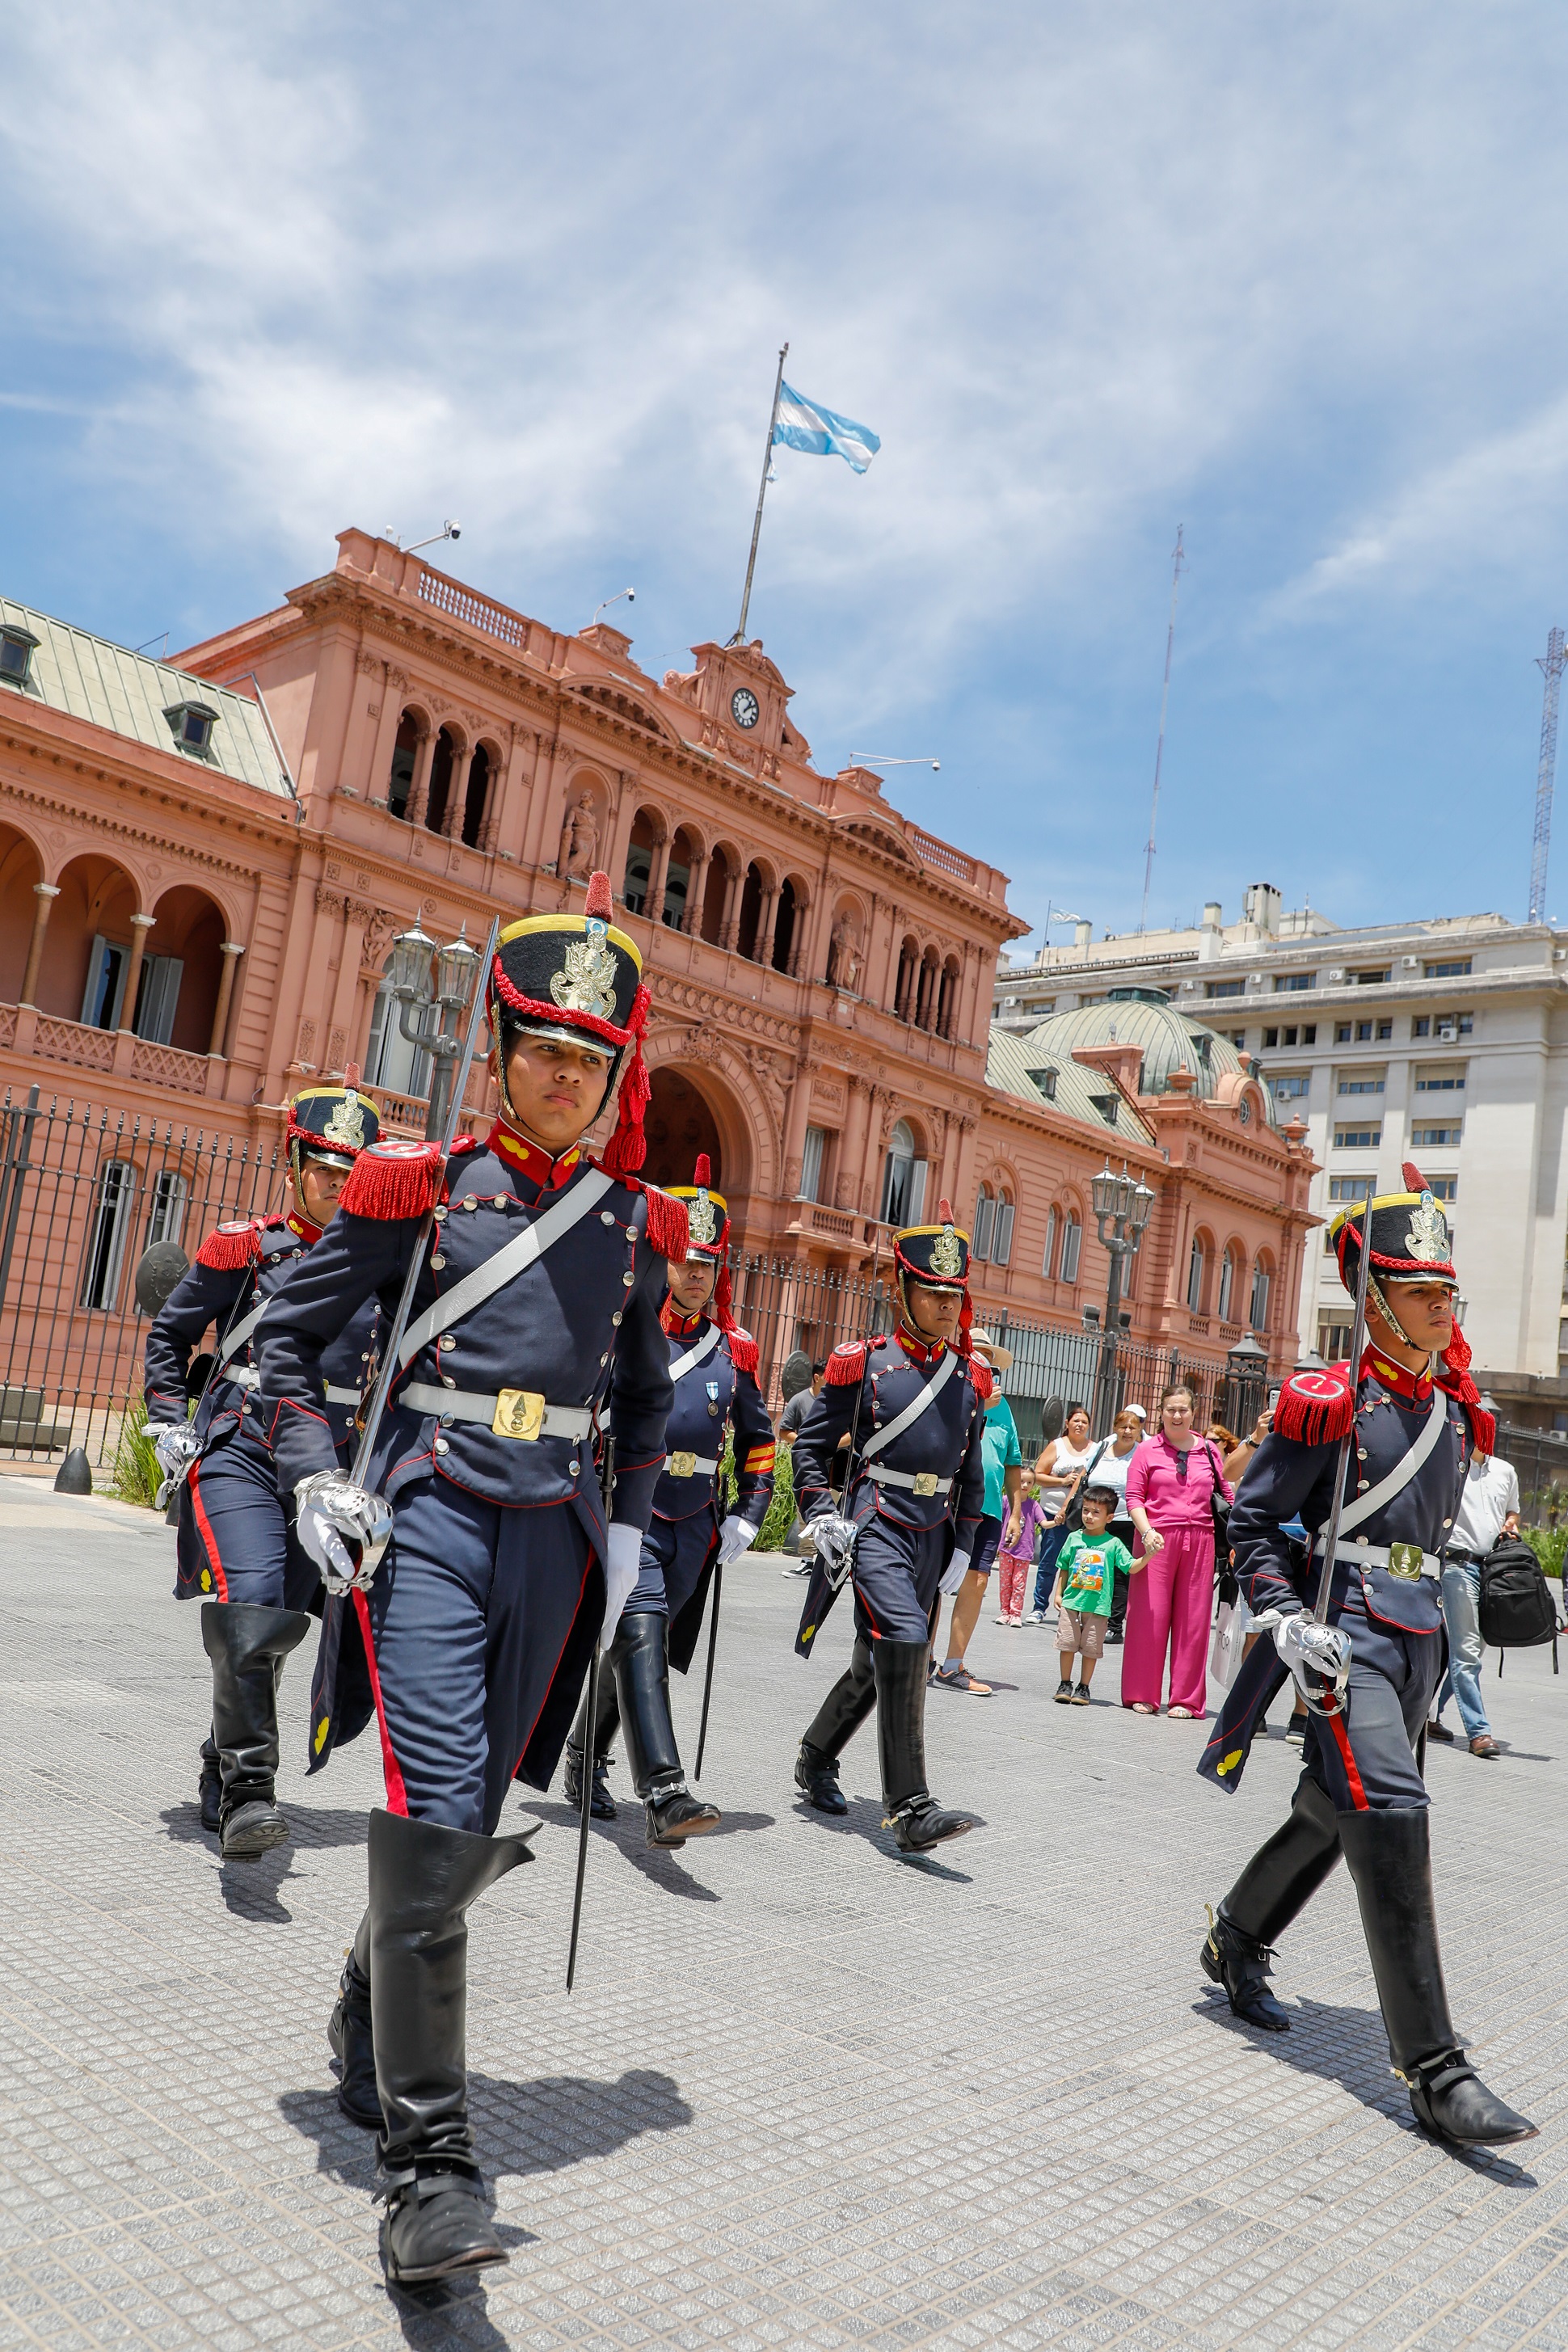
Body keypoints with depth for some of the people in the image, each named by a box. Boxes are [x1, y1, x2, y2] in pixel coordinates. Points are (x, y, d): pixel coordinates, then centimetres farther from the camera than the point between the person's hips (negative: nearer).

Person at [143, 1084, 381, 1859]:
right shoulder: (244, 1247, 2)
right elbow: (168, 1335, 12)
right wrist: (167, 1422, 3)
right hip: (238, 1455, -3)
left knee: (281, 1627, 9)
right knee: (248, 1612, -21)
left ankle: (221, 1779, 29)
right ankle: (247, 1789, -13)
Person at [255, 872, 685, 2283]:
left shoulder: (635, 1228, 8)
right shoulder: (422, 1186, -1)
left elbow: (646, 1398, 21)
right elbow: (290, 1334, 5)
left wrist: (629, 1529, 12)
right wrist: (316, 1482, -6)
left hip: (554, 1540, 4)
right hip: (429, 1520, -4)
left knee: (470, 1820, 14)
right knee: (437, 1820, -13)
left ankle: (370, 2019, 43)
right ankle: (429, 2162, -1)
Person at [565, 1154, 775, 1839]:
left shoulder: (733, 1350, 8)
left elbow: (757, 1438, 19)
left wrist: (747, 1517, 11)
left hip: (693, 1527, 5)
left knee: (640, 1651, 14)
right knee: (641, 1635, -20)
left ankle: (585, 1760, 35)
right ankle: (664, 1793, -25)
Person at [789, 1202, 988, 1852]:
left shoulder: (969, 1379, 9)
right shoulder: (862, 1364, -5)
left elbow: (972, 1473, 17)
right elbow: (811, 1445, 2)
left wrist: (962, 1547, 11)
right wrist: (820, 1518, -9)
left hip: (934, 1537, 6)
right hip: (876, 1525, -5)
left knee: (875, 1665, 14)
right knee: (904, 1645, -20)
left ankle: (815, 1761, 35)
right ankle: (910, 1807, -14)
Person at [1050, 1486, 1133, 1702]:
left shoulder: (1113, 1544, -1)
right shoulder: (1074, 1538, 5)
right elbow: (1063, 1568, 12)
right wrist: (1058, 1594, 10)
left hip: (1098, 1606, -2)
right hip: (1071, 1602, 2)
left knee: (1091, 1648, 4)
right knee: (1067, 1644, 4)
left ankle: (1083, 1687, 17)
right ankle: (1065, 1684, 19)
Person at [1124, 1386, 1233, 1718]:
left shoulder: (1208, 1450, 11)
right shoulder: (1148, 1450, 4)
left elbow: (1225, 1495, 16)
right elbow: (1134, 1497, 1)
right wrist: (1147, 1531, -14)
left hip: (1199, 1540, 2)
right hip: (1157, 1540, -2)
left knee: (1193, 1620, 4)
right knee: (1149, 1616, 0)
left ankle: (1186, 1699, 13)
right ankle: (1142, 1695, 11)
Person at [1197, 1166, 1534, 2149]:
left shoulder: (1456, 1411, 11)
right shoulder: (1330, 1401, -10)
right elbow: (1252, 1519, -6)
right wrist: (1284, 1620, -18)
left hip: (1418, 1639, 8)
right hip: (1346, 1636, -7)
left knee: (1331, 1812, 17)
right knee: (1392, 1816, -17)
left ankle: (1236, 1941, 39)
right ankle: (1435, 2070, -11)